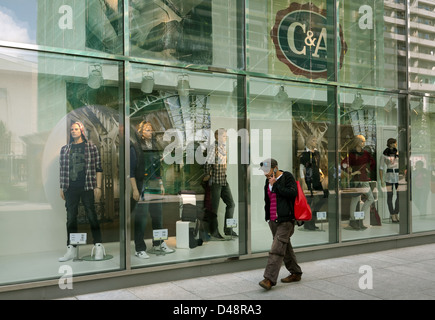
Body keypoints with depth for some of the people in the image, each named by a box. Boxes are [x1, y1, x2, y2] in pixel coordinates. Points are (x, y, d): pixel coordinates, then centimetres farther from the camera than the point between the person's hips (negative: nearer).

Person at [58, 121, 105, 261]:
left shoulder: (91, 147, 4)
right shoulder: (65, 149, 13)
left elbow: (98, 168, 1)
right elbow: (62, 169, 15)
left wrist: (98, 187, -5)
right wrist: (62, 188, 9)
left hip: (87, 187, -3)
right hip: (70, 189, 3)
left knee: (92, 216, -2)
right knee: (71, 218, 4)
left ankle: (98, 247, 5)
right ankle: (71, 249, 12)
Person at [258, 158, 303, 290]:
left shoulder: (287, 177, -6)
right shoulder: (269, 180, 14)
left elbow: (292, 193, -20)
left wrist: (275, 185, -17)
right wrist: (268, 216, 20)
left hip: (285, 219, -8)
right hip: (273, 220, 8)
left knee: (277, 248, -13)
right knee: (285, 247, 14)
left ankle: (269, 279, -16)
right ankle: (295, 273, 26)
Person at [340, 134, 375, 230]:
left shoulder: (366, 153, 12)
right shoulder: (351, 154, -5)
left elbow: (373, 163, 26)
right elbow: (343, 165, -13)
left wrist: (369, 170, 14)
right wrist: (351, 173, -12)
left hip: (365, 180, 6)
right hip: (356, 180, -6)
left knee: (371, 199, 5)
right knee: (355, 199, -3)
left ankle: (360, 218, 14)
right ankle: (352, 220, 7)